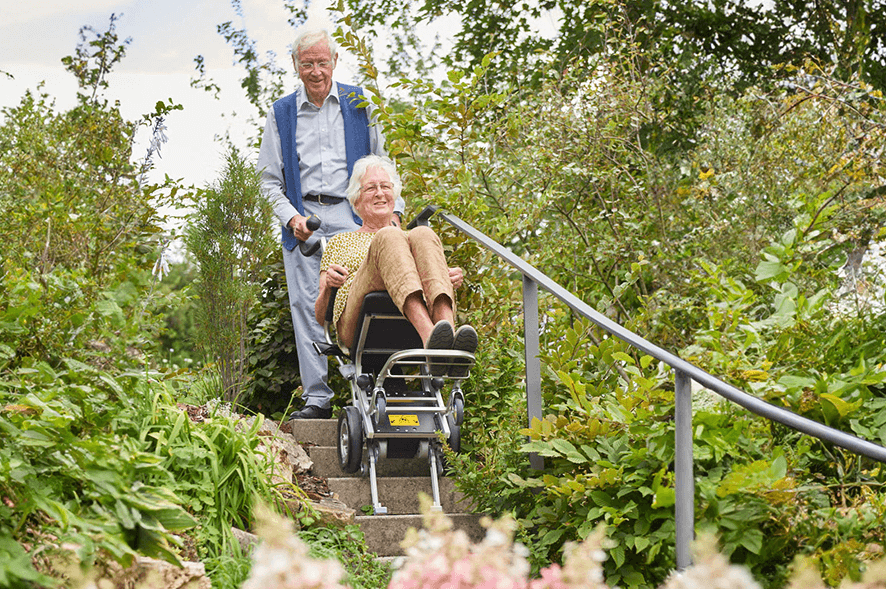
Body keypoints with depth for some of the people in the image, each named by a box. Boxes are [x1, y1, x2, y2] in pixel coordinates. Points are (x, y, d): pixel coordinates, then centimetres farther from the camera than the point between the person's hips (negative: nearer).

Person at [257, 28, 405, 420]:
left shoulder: (358, 103, 11)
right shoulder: (281, 114, 12)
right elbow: (269, 179, 13)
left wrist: (392, 209, 3)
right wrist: (290, 216, -3)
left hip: (353, 217, -1)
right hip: (303, 219, 1)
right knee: (307, 308, -4)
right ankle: (317, 397, 0)